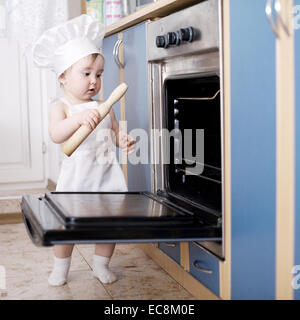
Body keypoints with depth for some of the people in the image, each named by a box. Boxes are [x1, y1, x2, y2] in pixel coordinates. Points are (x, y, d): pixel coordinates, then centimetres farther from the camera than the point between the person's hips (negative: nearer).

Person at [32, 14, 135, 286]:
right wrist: (79, 118, -43)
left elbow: (116, 132, 14)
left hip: (106, 175, 4)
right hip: (77, 177, -3)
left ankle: (101, 265, 29)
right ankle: (61, 268, 26)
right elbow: (56, 134, -26)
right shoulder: (61, 107, -7)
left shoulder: (103, 107, 7)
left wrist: (125, 140, -10)